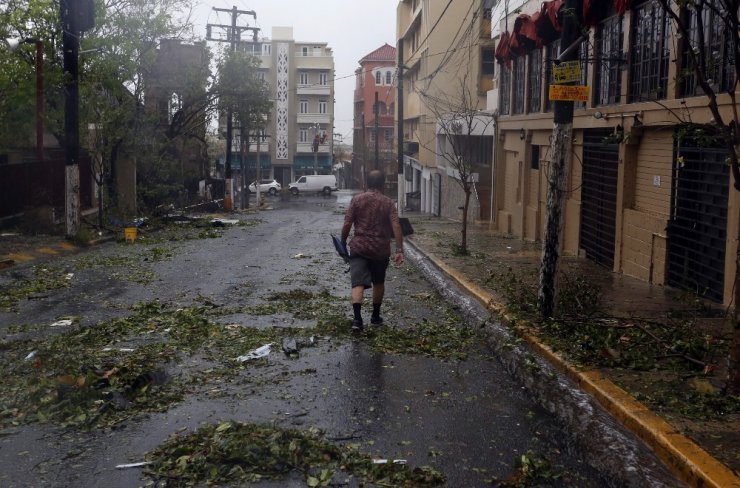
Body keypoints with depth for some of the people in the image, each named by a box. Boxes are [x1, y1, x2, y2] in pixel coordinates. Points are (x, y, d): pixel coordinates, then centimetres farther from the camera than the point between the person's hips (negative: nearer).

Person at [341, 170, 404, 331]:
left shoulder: (357, 200, -1)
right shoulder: (388, 203, -1)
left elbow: (347, 224, -4)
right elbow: (396, 226, -11)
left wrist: (343, 242, 10)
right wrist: (399, 250, -12)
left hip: (359, 248, -1)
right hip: (381, 250, 1)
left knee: (358, 283, -6)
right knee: (379, 283, 20)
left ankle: (357, 318, -25)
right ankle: (375, 316, 31)